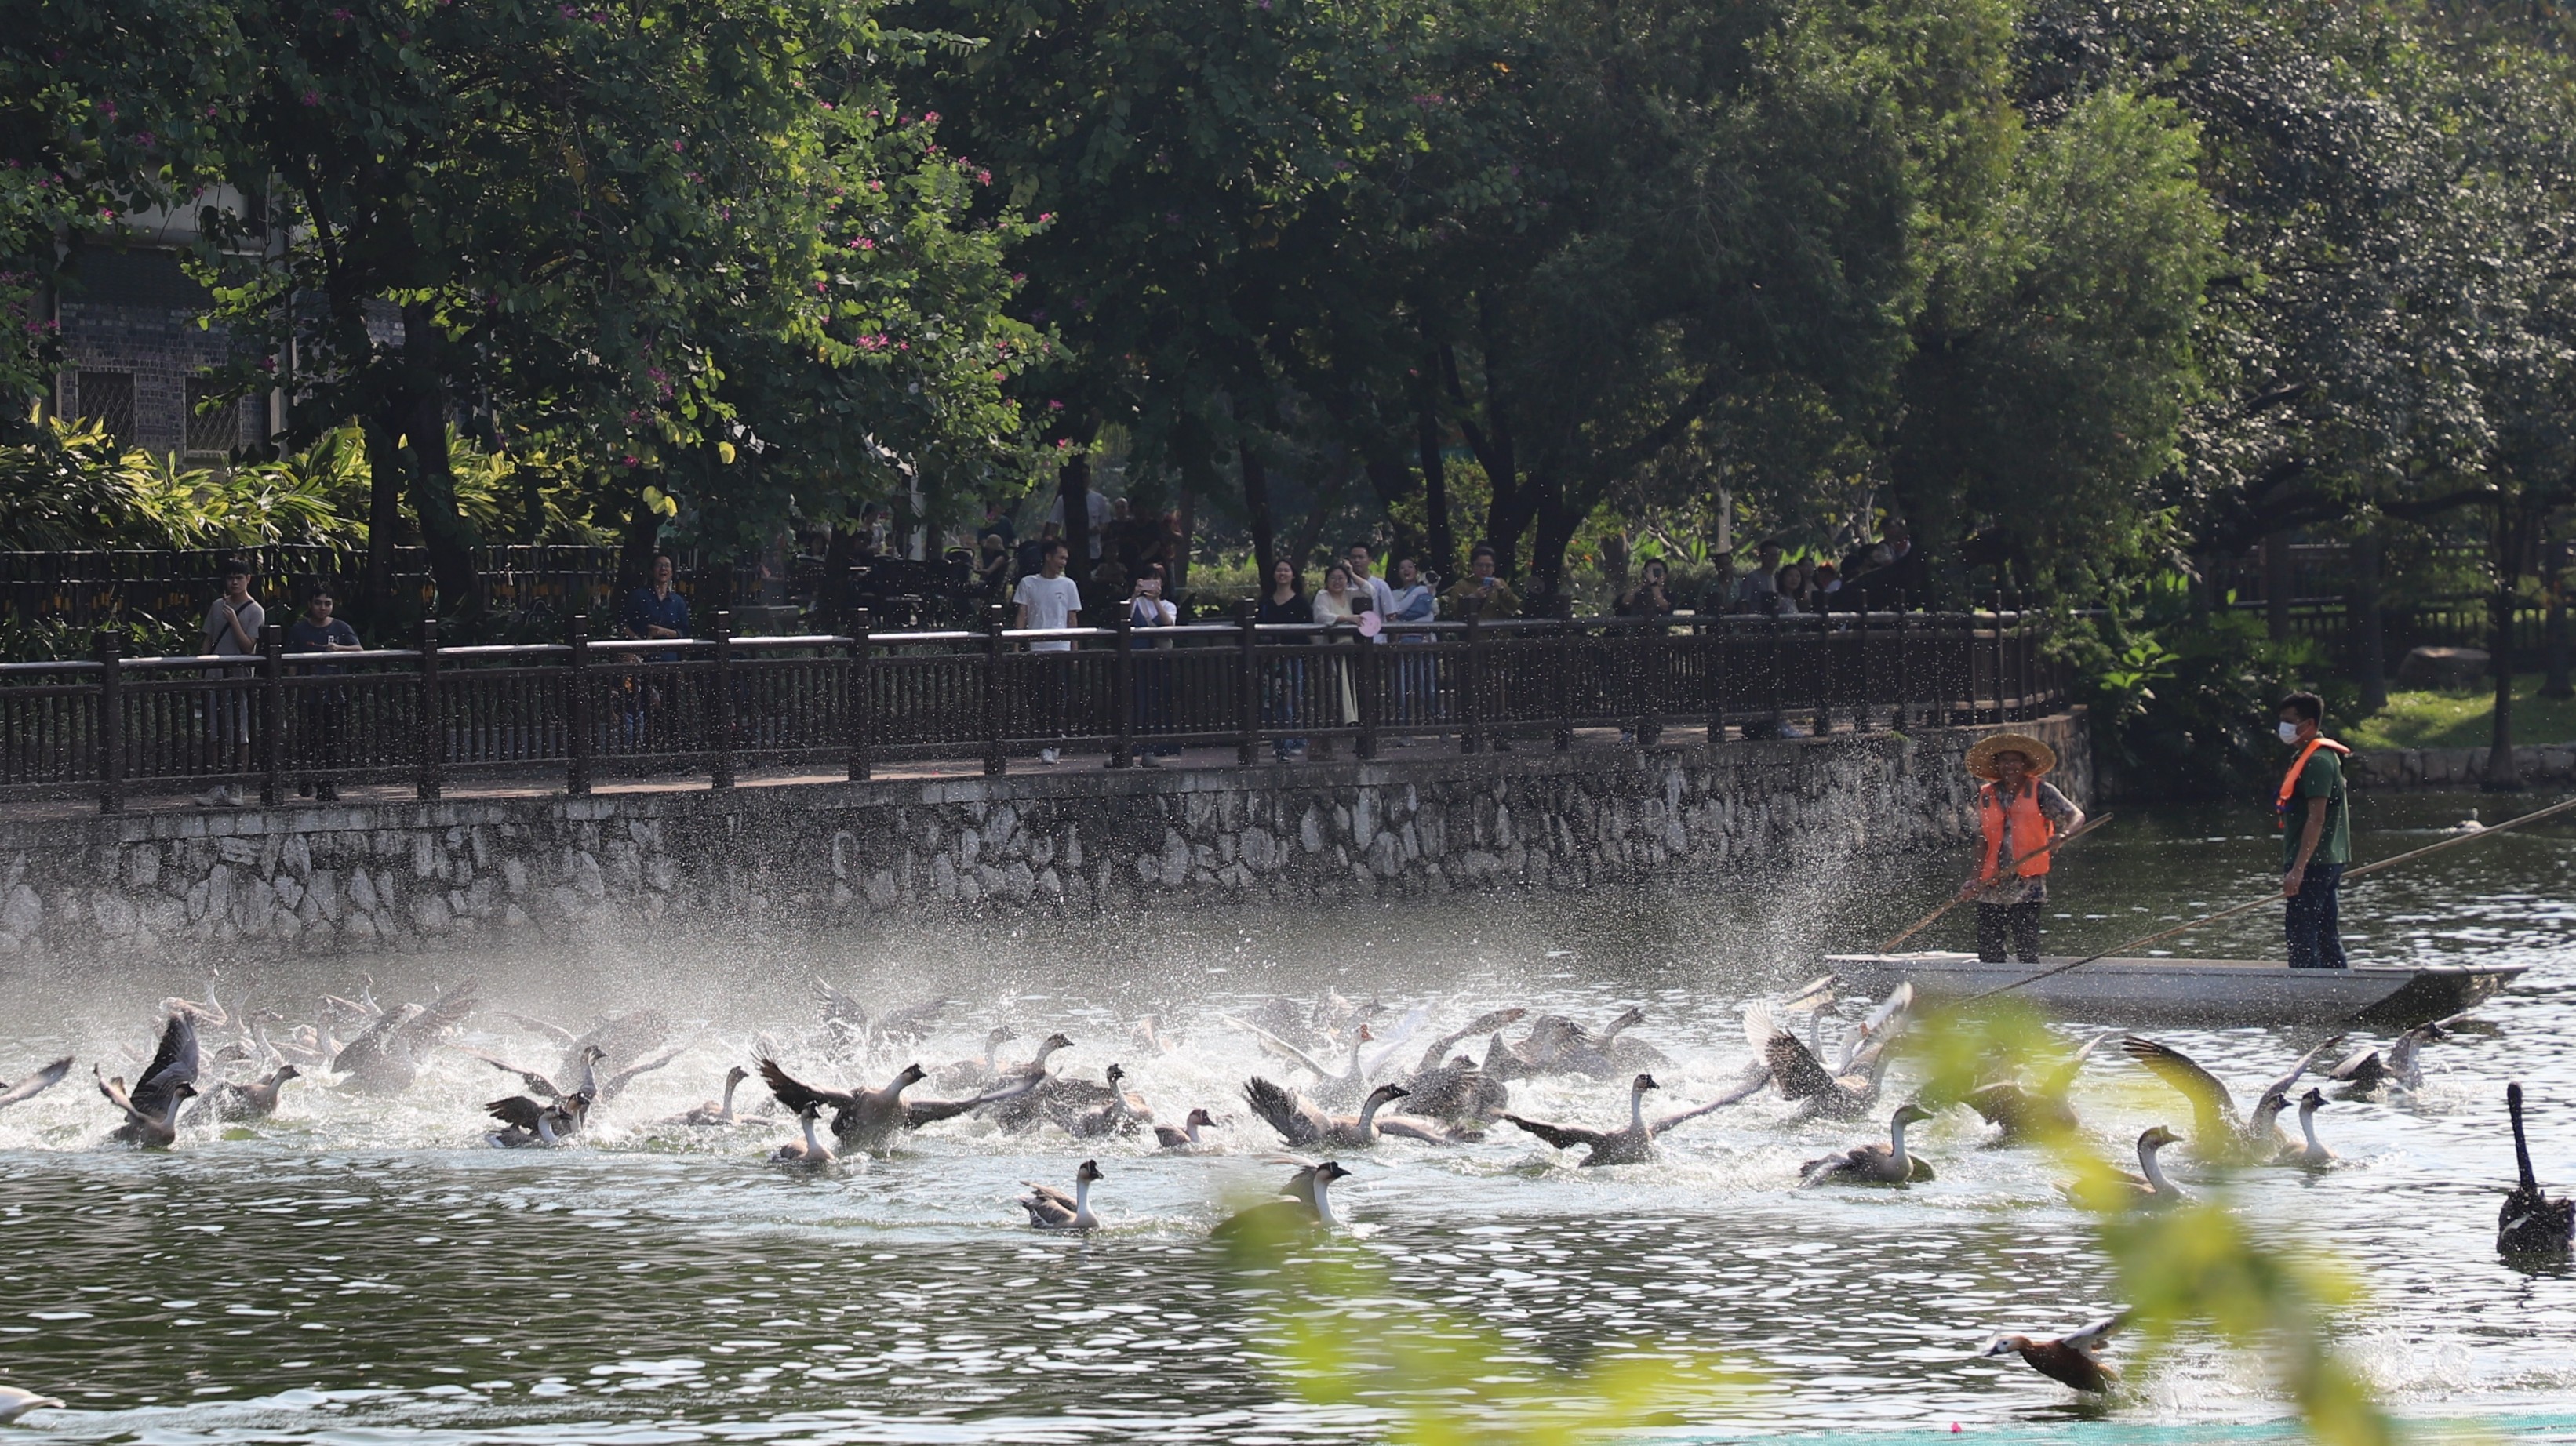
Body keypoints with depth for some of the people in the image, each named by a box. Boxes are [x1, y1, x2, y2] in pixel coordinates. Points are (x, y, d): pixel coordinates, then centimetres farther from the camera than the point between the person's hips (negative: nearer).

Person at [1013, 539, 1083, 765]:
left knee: (1057, 696, -6)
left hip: (1060, 648, 0)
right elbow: (1022, 616, 5)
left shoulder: (1067, 585, 9)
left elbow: (1072, 619, 10)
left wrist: (1074, 651, 6)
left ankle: (1054, 742, -3)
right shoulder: (1029, 584, 6)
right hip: (1036, 649, 0)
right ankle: (1045, 744, 5)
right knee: (1041, 698, 0)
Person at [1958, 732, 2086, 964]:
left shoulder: (2040, 792, 1)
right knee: (1988, 952, 2)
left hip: (2027, 886, -4)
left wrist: (2064, 833, -29)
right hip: (1991, 888, 4)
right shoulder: (1986, 796, 12)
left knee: (2027, 953, -11)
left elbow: (2076, 816, -7)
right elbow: (1983, 841, 16)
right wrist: (1976, 880, 7)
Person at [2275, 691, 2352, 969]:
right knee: (2327, 936, 12)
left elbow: (2317, 819, -22)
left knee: (2301, 937, -11)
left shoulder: (2317, 761, -15)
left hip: (2313, 863, -11)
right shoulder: (2307, 758, 18)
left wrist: (2298, 869, -25)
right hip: (2330, 862, 11)